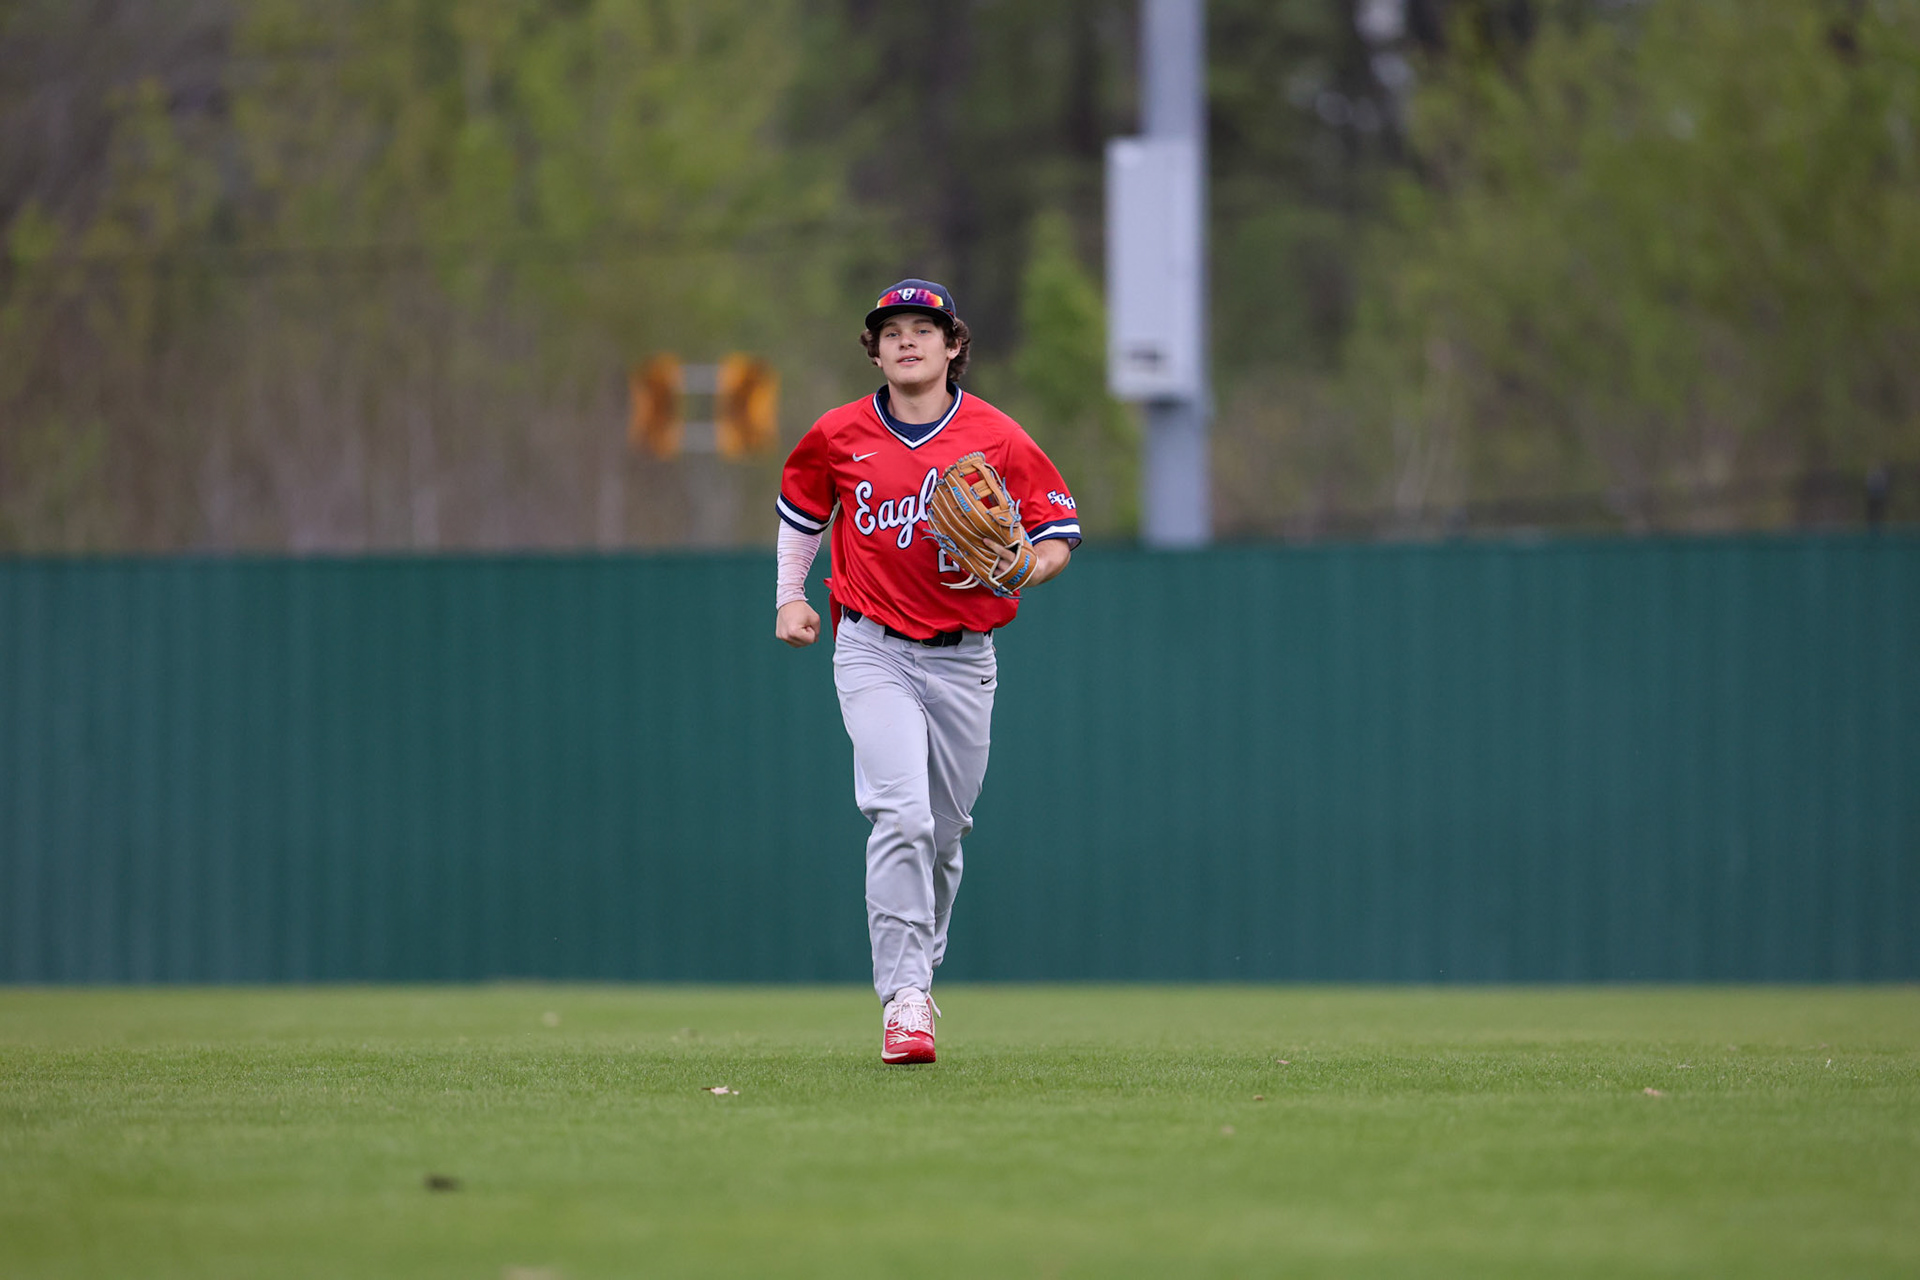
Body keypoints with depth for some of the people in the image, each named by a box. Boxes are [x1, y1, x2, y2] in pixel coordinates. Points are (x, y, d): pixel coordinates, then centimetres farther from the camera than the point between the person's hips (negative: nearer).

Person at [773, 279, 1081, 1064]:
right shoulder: (839, 436, 1)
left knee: (944, 832, 12)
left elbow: (1061, 529, 1)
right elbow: (801, 505, 21)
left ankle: (916, 976, 35)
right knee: (902, 814, -20)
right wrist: (789, 596, 14)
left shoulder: (997, 438, -3)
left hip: (962, 659, 2)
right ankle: (903, 1001, -21)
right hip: (872, 652, -1)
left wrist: (1022, 569, -20)